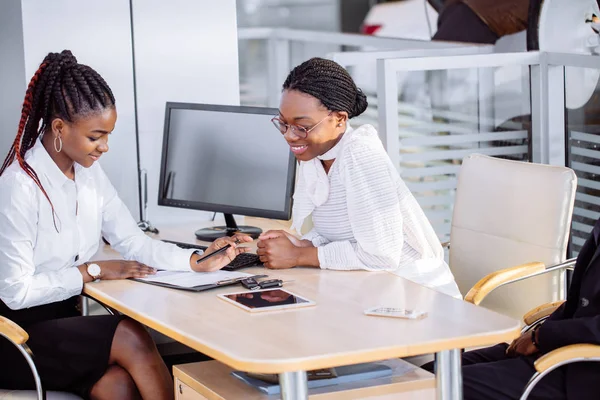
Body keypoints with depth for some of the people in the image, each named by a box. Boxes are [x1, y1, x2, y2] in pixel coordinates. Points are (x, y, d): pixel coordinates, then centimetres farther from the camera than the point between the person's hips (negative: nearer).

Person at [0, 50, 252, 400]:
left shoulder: (89, 172, 5)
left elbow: (133, 241, 5)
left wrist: (197, 261, -10)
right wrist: (95, 271, -11)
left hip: (63, 318, 6)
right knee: (130, 336, -25)